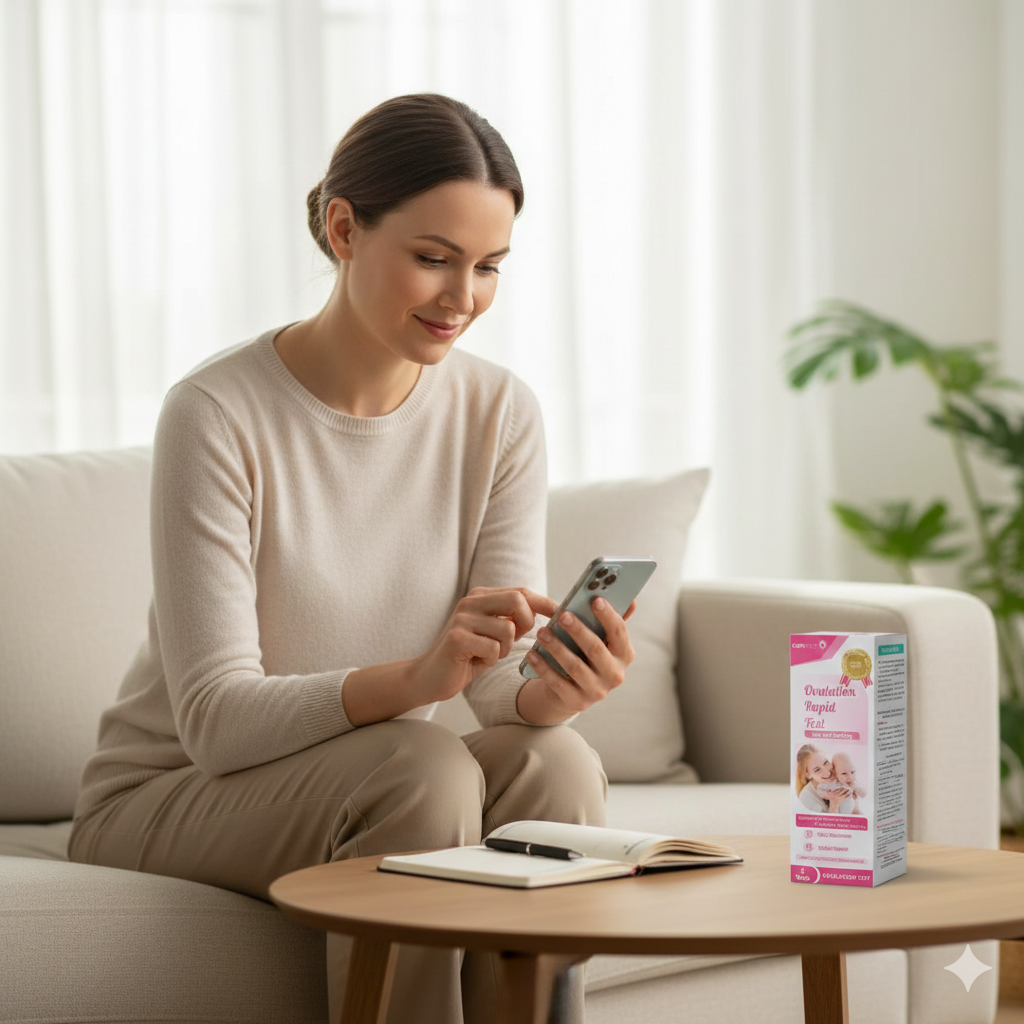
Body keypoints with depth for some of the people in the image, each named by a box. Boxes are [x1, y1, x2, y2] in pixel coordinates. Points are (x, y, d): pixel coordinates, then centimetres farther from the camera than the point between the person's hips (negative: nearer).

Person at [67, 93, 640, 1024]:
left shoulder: (500, 414, -4)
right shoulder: (219, 415, -19)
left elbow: (505, 670, -9)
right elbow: (215, 718, -24)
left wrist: (550, 692, -34)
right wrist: (412, 679, -41)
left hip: (379, 788, 4)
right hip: (166, 800, -4)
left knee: (553, 762, -25)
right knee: (420, 766, -31)